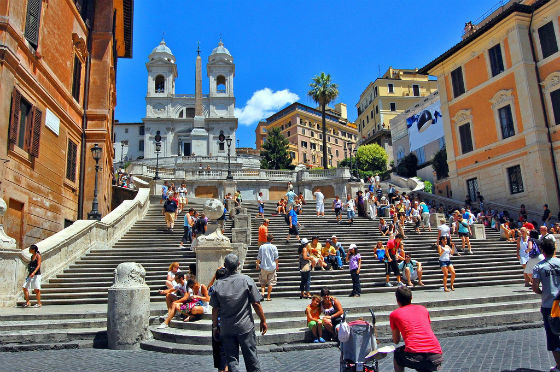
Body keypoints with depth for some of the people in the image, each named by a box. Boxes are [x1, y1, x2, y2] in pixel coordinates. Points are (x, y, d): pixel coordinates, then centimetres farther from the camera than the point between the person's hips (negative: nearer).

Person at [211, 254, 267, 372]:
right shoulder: (246, 280, -10)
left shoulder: (218, 284, -5)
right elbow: (256, 304, -8)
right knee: (251, 358, 11)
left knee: (232, 360, 10)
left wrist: (215, 326, 13)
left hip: (226, 329, 1)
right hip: (246, 327, -1)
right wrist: (263, 321, 4)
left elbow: (215, 309, 0)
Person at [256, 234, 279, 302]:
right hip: (272, 267, -1)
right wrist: (277, 265, 11)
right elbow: (276, 258, 0)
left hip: (263, 267, 1)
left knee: (263, 281, 15)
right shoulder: (273, 247, -4)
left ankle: (262, 292, -8)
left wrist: (257, 265, 17)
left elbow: (259, 257, 3)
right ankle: (268, 297, 8)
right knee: (270, 282, 7)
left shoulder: (261, 247, 0)